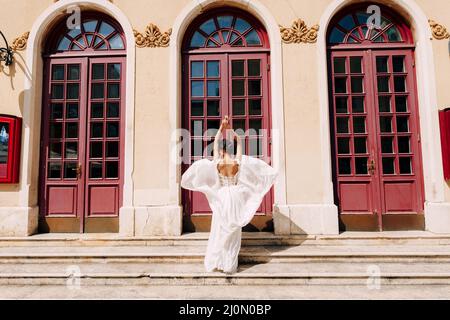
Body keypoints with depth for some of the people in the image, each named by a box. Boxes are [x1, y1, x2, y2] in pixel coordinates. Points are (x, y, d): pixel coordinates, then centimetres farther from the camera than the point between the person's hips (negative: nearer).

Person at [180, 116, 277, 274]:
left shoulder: (217, 163, -10)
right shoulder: (237, 163, -10)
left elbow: (215, 142, 0)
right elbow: (239, 142, 1)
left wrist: (221, 128, 0)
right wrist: (230, 129, 1)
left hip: (221, 197, 0)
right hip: (235, 197, 0)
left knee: (219, 231, 11)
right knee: (233, 232, 8)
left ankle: (216, 263, 17)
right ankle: (229, 265, 13)